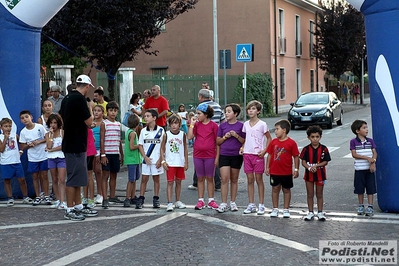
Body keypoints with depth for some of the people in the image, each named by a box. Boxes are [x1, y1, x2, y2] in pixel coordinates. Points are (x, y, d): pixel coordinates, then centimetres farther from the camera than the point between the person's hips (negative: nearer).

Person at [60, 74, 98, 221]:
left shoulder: (67, 98, 11)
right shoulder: (79, 99, -17)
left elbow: (62, 117, 21)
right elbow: (89, 122, -16)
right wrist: (90, 111, 4)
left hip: (70, 143, 10)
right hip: (76, 145, -10)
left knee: (77, 177, 15)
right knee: (74, 177, -4)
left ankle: (78, 207, 22)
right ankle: (70, 210, 1)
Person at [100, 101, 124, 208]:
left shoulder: (118, 124, 12)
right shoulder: (104, 123, -4)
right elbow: (102, 140, -8)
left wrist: (122, 155, 16)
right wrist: (103, 155, -14)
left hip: (116, 154, 6)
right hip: (107, 154, -6)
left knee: (114, 175, 12)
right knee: (105, 175, -5)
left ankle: (112, 196, 23)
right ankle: (105, 199, -6)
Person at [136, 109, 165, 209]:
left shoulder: (160, 130, -2)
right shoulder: (143, 131, 5)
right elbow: (140, 145, 6)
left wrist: (160, 160, -8)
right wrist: (145, 157, -7)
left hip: (157, 160, -2)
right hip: (146, 160, 2)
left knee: (156, 178, 6)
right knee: (144, 179, 2)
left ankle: (156, 199, 14)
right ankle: (141, 199, 7)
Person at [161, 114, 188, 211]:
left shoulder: (182, 135, 2)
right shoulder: (166, 135, -3)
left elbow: (185, 149, 7)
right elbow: (162, 149, 1)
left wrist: (186, 162, 6)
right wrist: (163, 161, -7)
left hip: (180, 163, 2)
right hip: (170, 163, -2)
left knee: (178, 182, 12)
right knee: (170, 182, -5)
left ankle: (177, 201, 23)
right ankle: (169, 203, -6)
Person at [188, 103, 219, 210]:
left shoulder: (213, 125, -4)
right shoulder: (197, 124, 5)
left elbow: (217, 142, -3)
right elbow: (189, 137, -6)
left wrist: (217, 156, -5)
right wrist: (192, 124, -8)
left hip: (210, 156, -3)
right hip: (198, 155, 3)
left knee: (210, 178, 6)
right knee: (200, 178, 9)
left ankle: (211, 200, 14)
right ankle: (200, 201, 15)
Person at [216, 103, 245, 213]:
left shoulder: (241, 125, -1)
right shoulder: (222, 126, 5)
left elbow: (244, 141, 0)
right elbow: (218, 141, 8)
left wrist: (236, 136, -15)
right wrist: (225, 137, -9)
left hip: (236, 155, -1)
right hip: (224, 155, 1)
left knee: (234, 179, 9)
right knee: (224, 179, -6)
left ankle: (233, 202, 19)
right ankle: (224, 204, -2)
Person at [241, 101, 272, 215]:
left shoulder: (262, 124, -5)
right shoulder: (246, 124, 8)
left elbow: (269, 138, -1)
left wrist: (264, 151, -11)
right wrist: (243, 148, 3)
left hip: (258, 155, -4)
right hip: (247, 154, 4)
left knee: (259, 180, 1)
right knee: (250, 180, 7)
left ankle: (261, 205, 8)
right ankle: (251, 205, 13)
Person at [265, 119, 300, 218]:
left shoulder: (291, 143, -9)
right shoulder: (273, 142, 2)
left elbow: (296, 156, -5)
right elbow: (270, 155, 7)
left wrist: (296, 169, -7)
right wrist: (267, 167, 4)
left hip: (286, 172, -3)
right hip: (274, 171, 3)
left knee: (286, 190, 9)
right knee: (275, 189, 10)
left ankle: (286, 210, 18)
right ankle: (275, 209, 20)